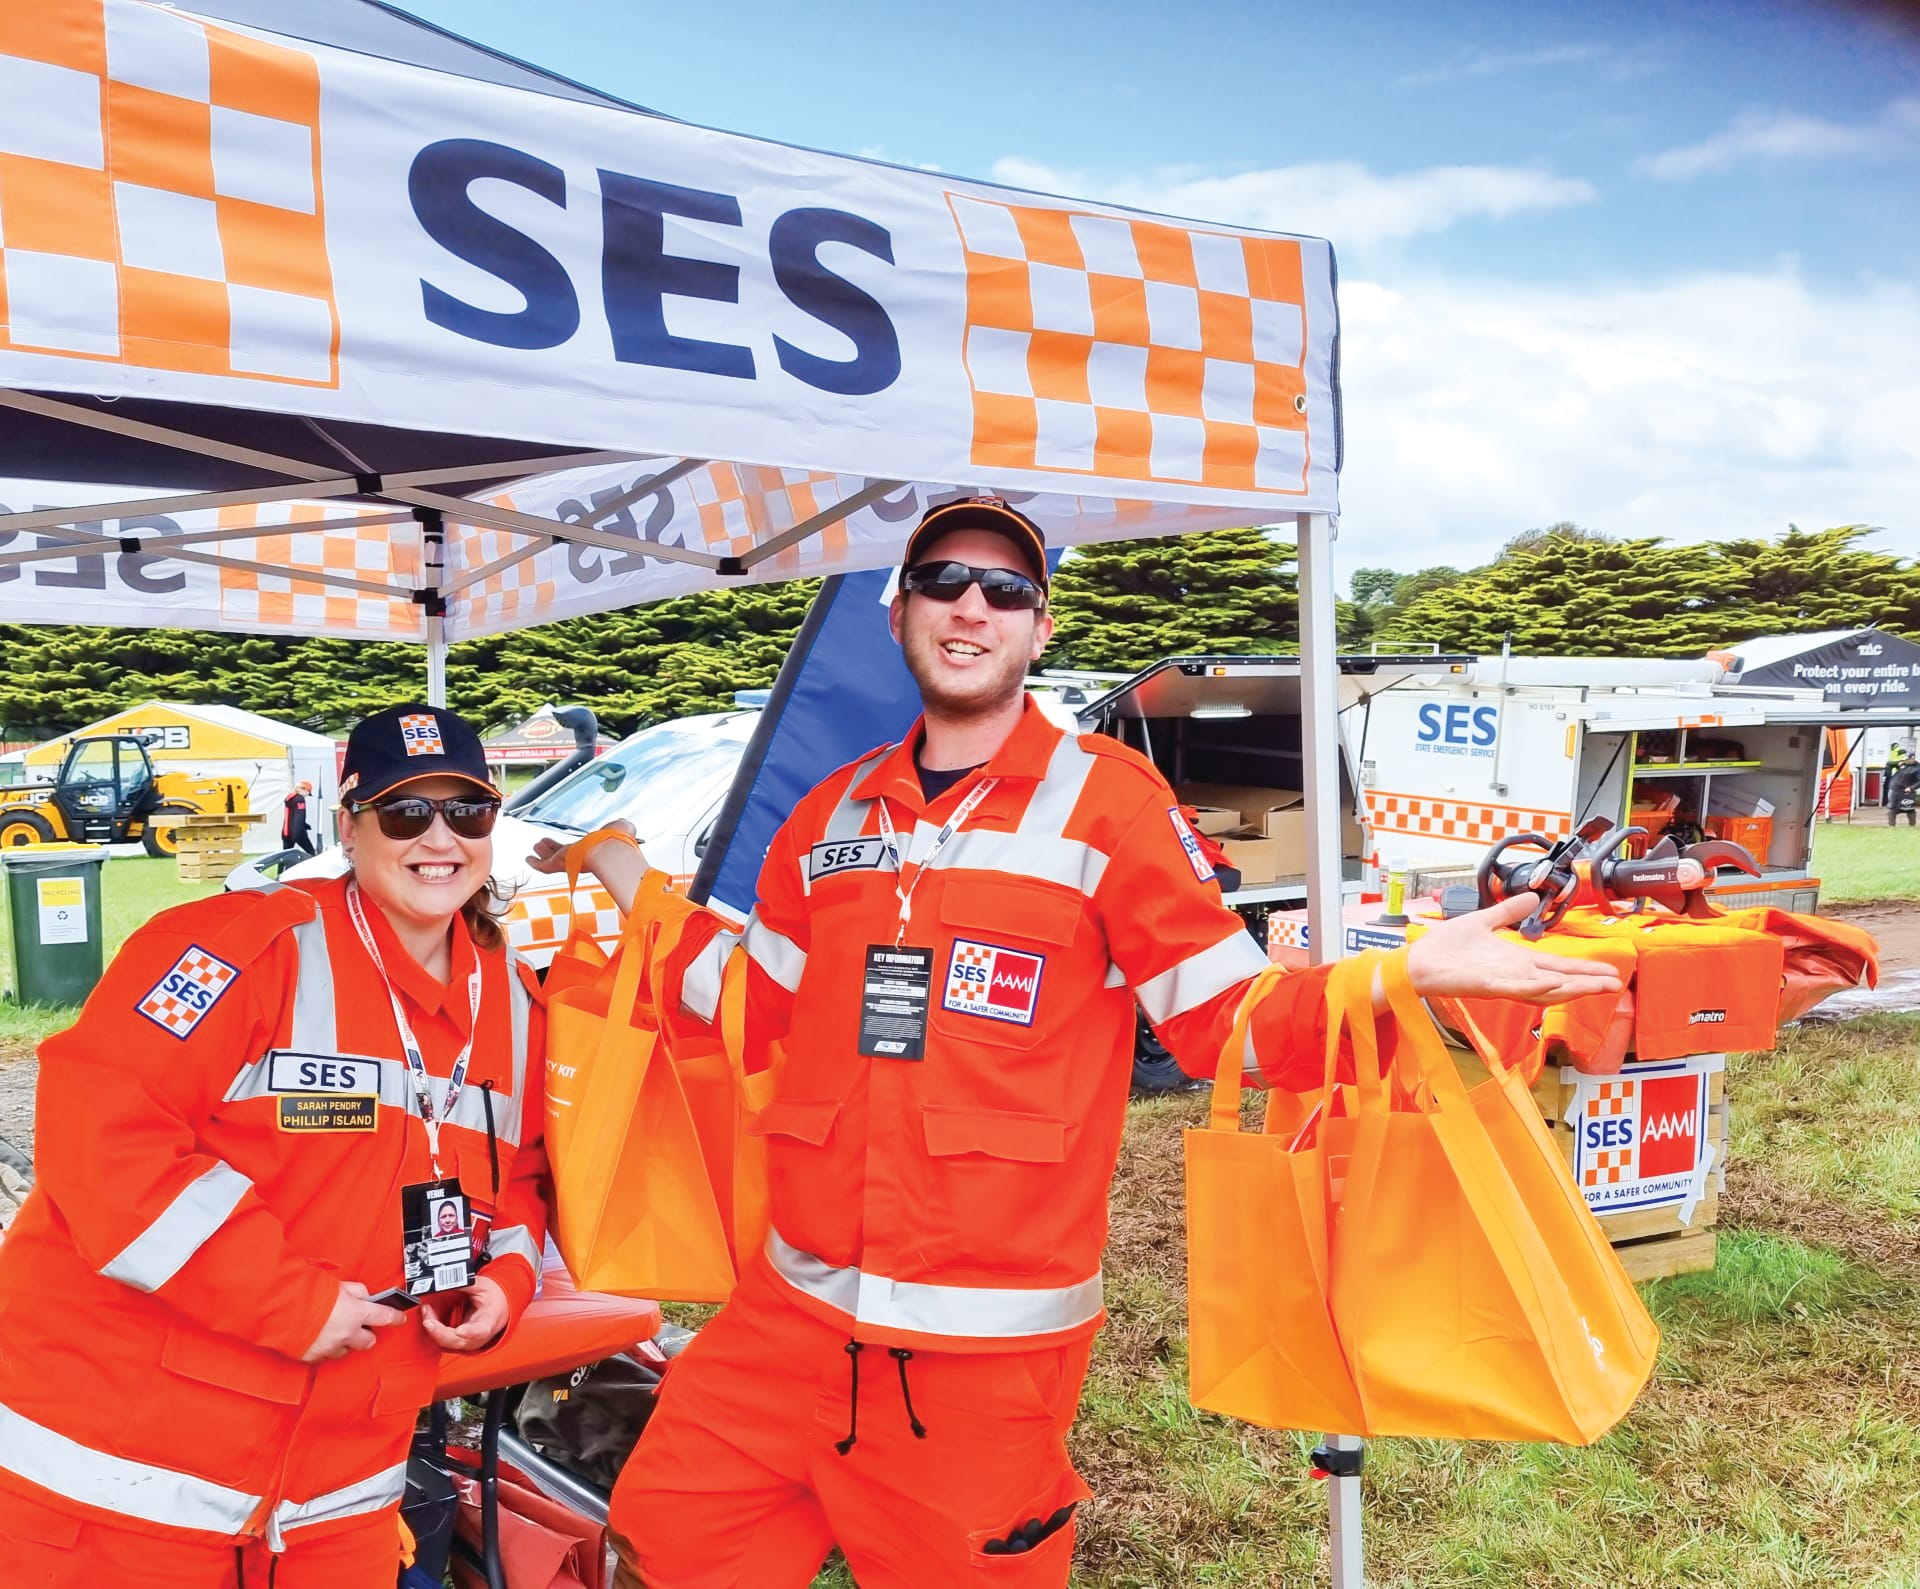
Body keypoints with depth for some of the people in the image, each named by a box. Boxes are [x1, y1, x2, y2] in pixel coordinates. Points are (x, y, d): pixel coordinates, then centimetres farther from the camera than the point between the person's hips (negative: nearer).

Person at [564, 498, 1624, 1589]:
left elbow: (1224, 1024, -7)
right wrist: (630, 885, 17)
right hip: (795, 1310, 5)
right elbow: (757, 1010, 17)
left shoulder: (1107, 796, -6)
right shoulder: (834, 813, 10)